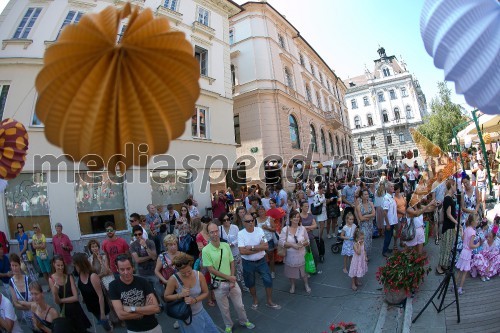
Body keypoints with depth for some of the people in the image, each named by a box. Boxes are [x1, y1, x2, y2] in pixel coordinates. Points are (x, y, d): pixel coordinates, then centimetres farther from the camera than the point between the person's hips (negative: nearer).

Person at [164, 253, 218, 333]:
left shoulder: (199, 275, -17)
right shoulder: (173, 279, -22)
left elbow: (205, 293, -5)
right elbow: (166, 297, -8)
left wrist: (195, 299, -22)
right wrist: (180, 295, -25)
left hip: (200, 312, 3)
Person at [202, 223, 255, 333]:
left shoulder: (226, 245, -7)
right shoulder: (206, 250, -19)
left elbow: (232, 264, 0)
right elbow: (211, 269, -16)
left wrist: (232, 281, -9)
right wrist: (228, 277, -15)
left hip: (232, 281, 3)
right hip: (219, 284, -3)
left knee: (239, 304, 18)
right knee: (224, 308, 17)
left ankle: (244, 321, 44)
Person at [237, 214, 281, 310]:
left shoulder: (259, 230, -9)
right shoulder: (240, 233, -17)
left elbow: (266, 246, -15)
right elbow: (242, 251, -24)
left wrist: (251, 247, -23)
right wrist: (259, 249, -21)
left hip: (261, 261, 2)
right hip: (248, 263, -1)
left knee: (268, 281, 7)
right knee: (251, 283, 17)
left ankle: (270, 302, 30)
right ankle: (255, 301, 43)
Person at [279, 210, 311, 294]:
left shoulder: (303, 228, -5)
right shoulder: (285, 229, -11)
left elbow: (307, 241, 3)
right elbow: (281, 242, -14)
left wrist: (303, 243, -18)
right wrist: (292, 245, -23)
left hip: (301, 255, 1)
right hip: (290, 255, -1)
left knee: (303, 270, 13)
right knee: (291, 271, 15)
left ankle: (306, 284, 41)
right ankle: (292, 285, 42)